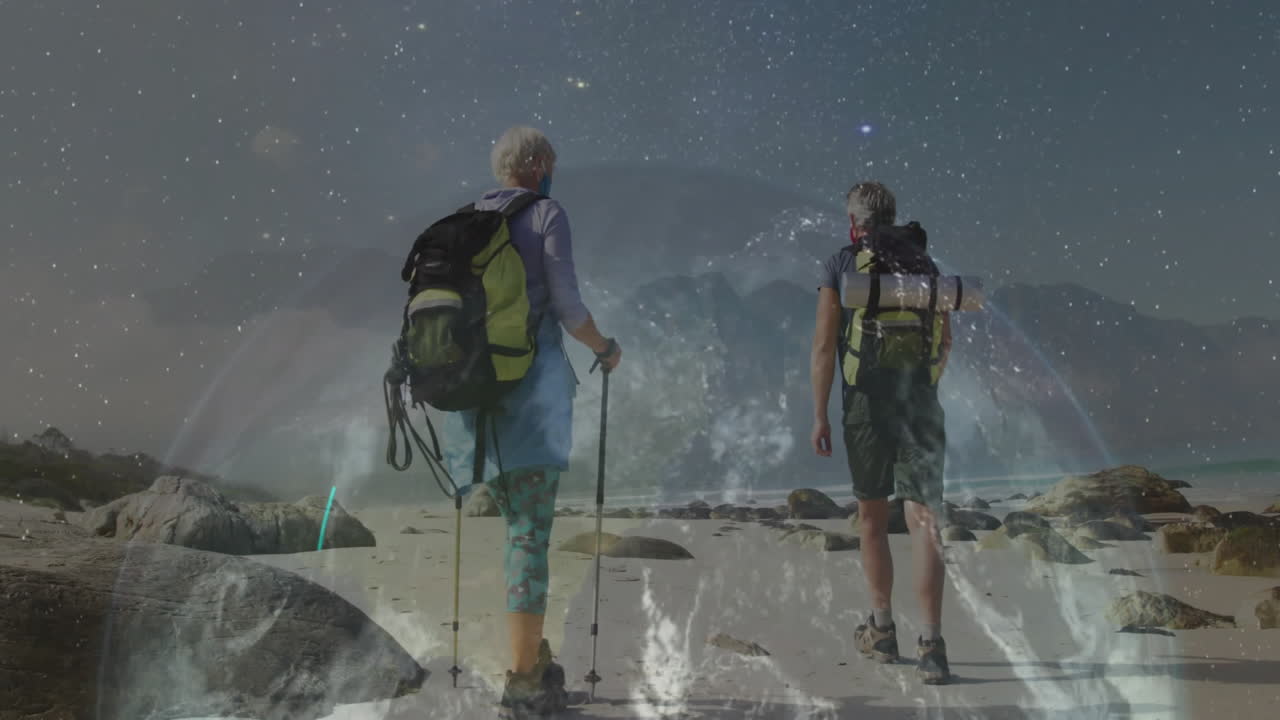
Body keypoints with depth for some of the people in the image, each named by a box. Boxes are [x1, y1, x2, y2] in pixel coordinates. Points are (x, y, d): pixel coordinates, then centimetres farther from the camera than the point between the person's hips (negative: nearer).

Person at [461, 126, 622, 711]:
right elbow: (566, 305, -9)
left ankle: (530, 651, 24)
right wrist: (606, 348, 9)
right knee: (532, 532, -3)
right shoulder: (546, 215, -3)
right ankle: (523, 676, -1)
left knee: (518, 524, 18)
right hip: (534, 384, -6)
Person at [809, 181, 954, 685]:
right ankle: (931, 644, -12)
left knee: (872, 516, 15)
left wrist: (819, 416, -3)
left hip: (867, 406, -2)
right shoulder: (924, 265, 10)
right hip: (921, 405, 2)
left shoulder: (840, 267, -1)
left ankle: (882, 630, 25)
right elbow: (946, 341, 19)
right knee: (923, 522, -3)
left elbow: (824, 346, -8)